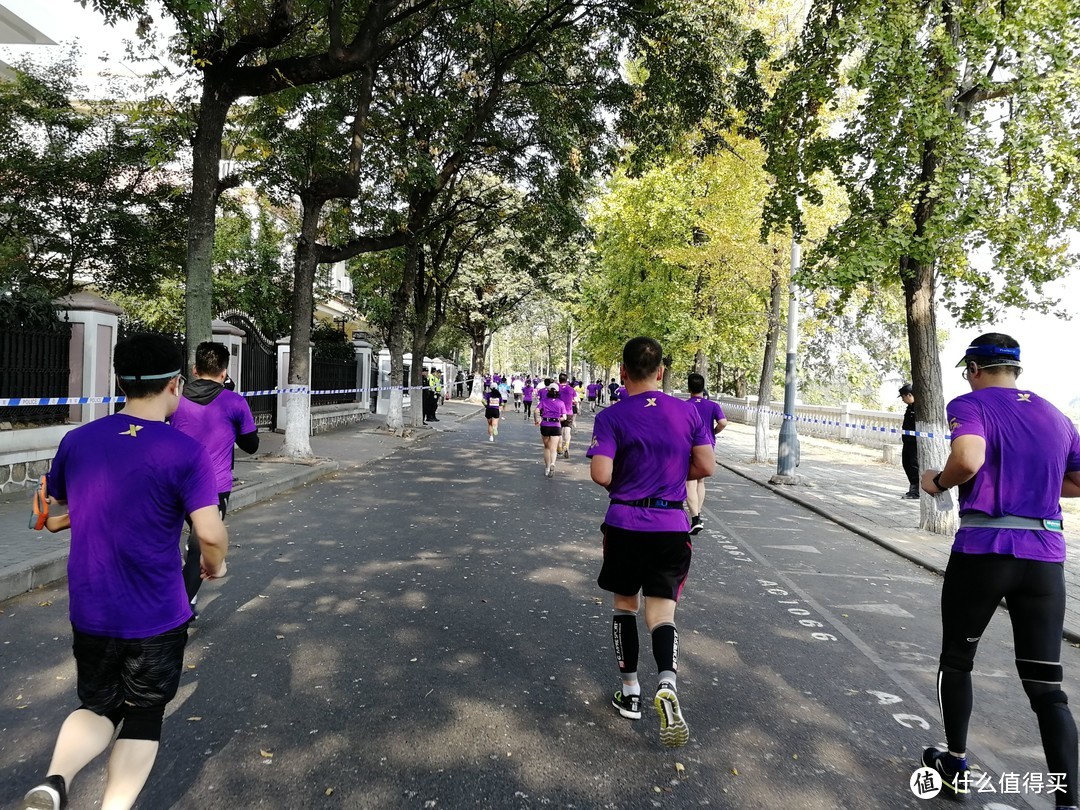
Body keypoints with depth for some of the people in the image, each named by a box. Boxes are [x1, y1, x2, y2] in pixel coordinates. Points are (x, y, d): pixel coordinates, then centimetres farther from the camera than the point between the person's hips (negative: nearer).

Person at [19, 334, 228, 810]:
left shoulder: (77, 440, -3)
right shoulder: (185, 452, -18)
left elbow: (53, 500, 14)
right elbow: (211, 534, -23)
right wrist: (215, 565, -2)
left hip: (89, 614, 4)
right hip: (156, 619, -4)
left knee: (98, 706, 22)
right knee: (143, 716, 17)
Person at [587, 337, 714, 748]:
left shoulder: (611, 417, -8)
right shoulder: (687, 411, 0)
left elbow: (601, 474, -17)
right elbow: (706, 466, 1)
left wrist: (623, 483, 4)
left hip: (625, 524, -1)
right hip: (672, 525, 2)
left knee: (625, 606, 17)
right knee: (661, 612, 6)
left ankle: (630, 693, 26)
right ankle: (667, 685, -19)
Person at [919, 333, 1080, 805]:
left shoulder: (970, 405, -6)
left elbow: (968, 460, -26)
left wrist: (937, 482, -7)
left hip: (982, 553, -4)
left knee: (956, 660, 17)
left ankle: (956, 767, 30)